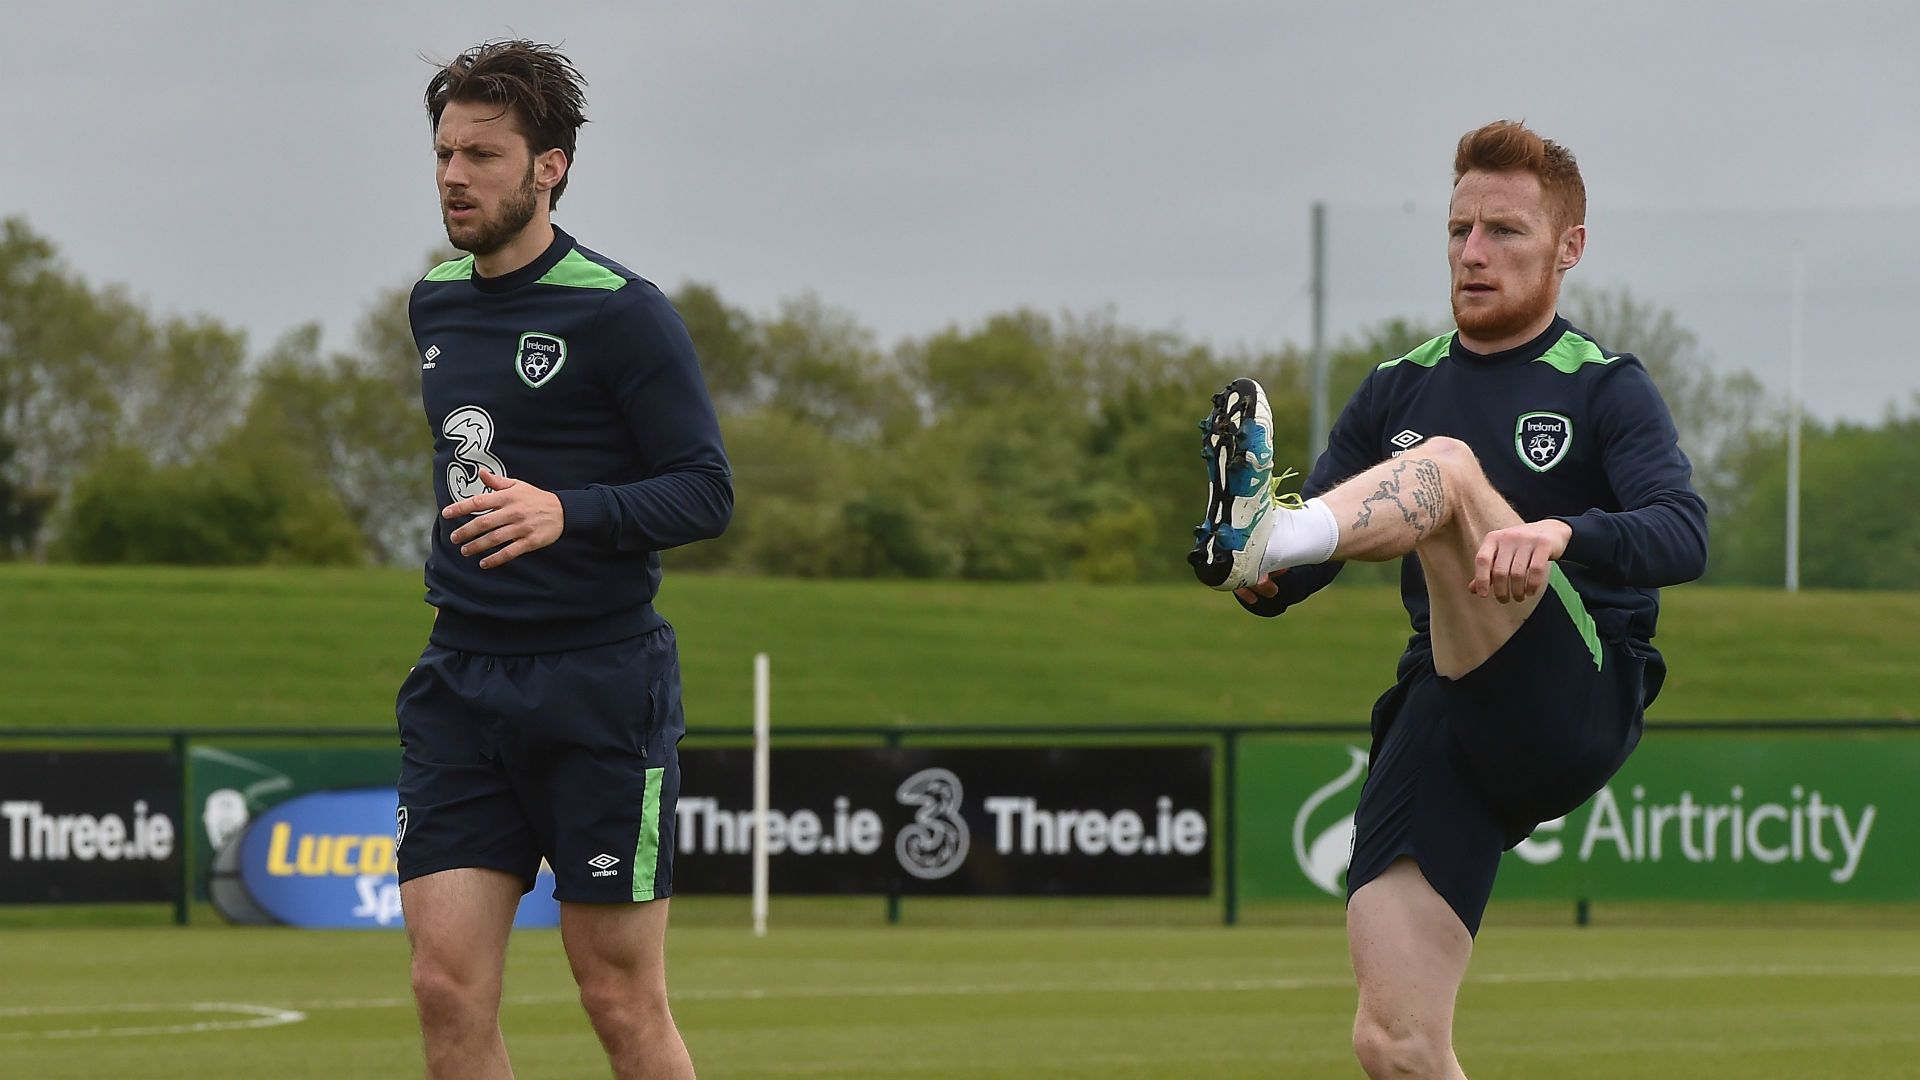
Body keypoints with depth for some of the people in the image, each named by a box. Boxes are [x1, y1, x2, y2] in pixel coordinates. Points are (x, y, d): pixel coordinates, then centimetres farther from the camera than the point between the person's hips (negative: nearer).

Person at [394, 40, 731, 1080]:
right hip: (459, 680, 6)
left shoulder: (622, 312, -9)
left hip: (600, 681, -6)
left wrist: (564, 515, -27)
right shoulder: (435, 302, 12)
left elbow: (705, 491, -12)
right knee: (447, 988, -5)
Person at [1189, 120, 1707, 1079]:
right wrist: (1269, 582, -13)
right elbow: (1306, 571, 13)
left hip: (1582, 704, -5)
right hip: (1439, 709, 5)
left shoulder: (1604, 389, 5)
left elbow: (1682, 537, -14)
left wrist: (1558, 534, -35)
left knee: (1447, 463, -26)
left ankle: (1270, 527, -55)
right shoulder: (1398, 392, 18)